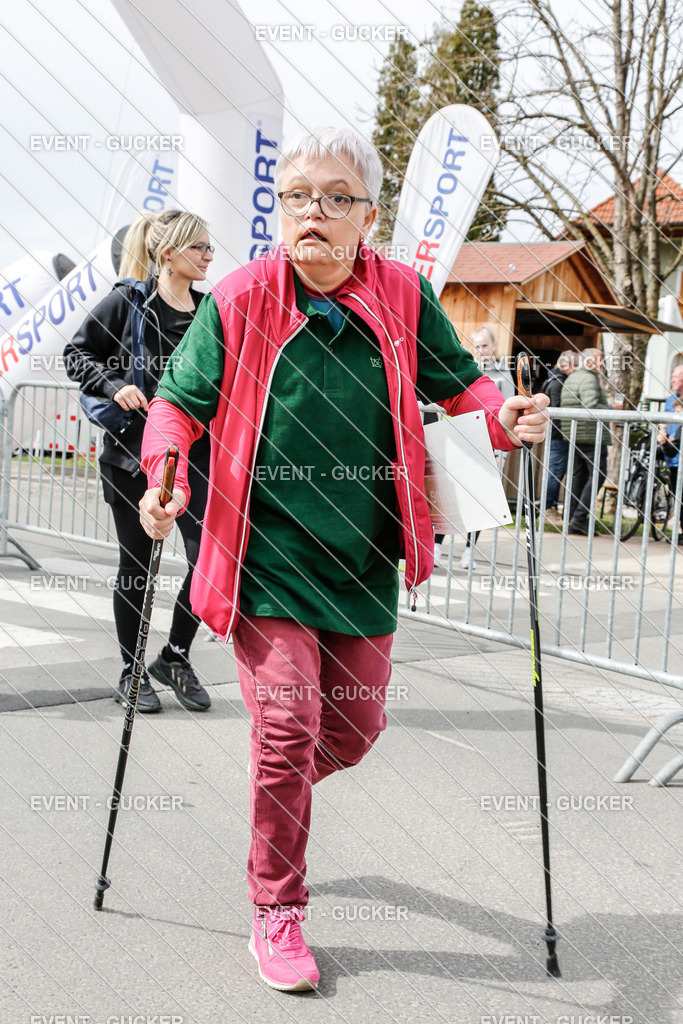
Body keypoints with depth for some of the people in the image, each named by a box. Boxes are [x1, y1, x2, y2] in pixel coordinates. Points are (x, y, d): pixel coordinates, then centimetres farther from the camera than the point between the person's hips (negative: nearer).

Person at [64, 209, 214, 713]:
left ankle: (175, 657, 16)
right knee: (137, 564, 6)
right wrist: (114, 386, -15)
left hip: (194, 450, 4)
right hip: (133, 451, -3)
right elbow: (76, 354, 0)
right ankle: (132, 673, 23)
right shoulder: (128, 301, -5)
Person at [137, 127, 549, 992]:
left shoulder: (404, 297, -2)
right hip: (266, 554, -3)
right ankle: (276, 912, 13)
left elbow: (456, 383, 9)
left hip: (362, 558, 3)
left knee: (356, 726, 12)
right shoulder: (240, 298, -7)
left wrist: (503, 417, -12)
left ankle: (281, 791, 47)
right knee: (287, 723, -8)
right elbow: (180, 399, 0)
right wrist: (164, 474, -19)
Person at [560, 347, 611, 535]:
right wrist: (611, 408, -11)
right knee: (597, 475, -6)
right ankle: (580, 517, -13)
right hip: (592, 436, -10)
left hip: (573, 435, 10)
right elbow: (591, 406, -25)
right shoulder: (589, 379, -13)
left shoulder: (571, 379, 19)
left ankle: (572, 521, 10)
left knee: (577, 475, 10)